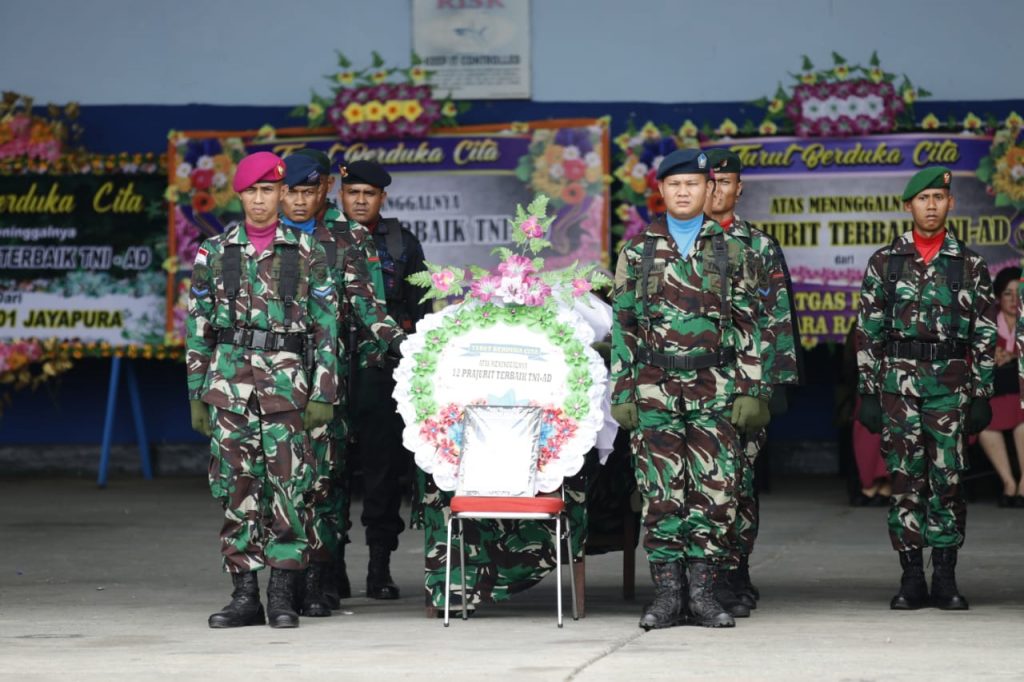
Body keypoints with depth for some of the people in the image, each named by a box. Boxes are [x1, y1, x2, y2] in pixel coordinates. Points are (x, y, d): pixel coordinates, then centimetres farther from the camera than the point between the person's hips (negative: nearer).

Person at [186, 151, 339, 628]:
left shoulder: (307, 253, 6)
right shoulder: (214, 252, 10)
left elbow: (326, 326, 5)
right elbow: (197, 327, 12)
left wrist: (323, 393, -3)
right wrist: (197, 394, 7)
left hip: (286, 379, -2)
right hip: (229, 378, 2)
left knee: (289, 484, -6)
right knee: (235, 486, 1)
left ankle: (283, 595, 0)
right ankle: (244, 594, 7)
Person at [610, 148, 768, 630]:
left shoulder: (732, 251, 7)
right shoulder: (637, 251, 8)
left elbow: (748, 325, 6)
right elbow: (622, 325, 8)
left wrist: (751, 391, -2)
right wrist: (622, 392, 1)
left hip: (715, 387, 0)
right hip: (654, 387, 0)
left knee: (715, 491, -2)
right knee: (660, 494, -1)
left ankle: (702, 591, 5)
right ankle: (667, 594, 4)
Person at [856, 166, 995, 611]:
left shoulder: (970, 265, 6)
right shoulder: (885, 262, 6)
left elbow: (984, 337, 7)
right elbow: (868, 332, 6)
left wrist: (982, 395, 1)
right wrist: (867, 392, 1)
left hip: (951, 383, 0)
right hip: (898, 382, 0)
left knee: (947, 480, -1)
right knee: (905, 479, 0)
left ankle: (945, 579, 5)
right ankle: (912, 578, 5)